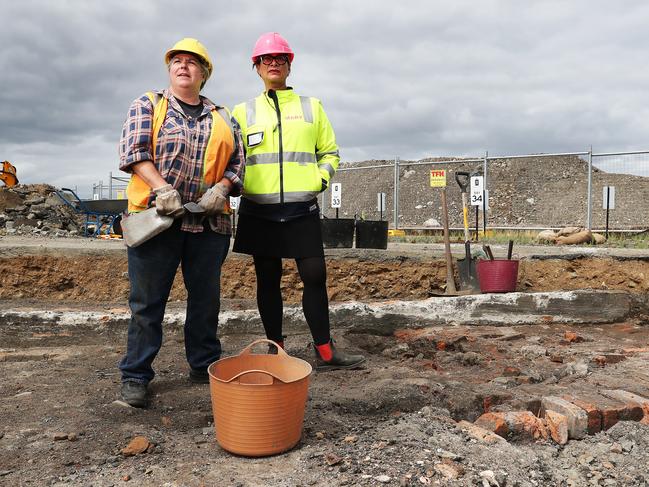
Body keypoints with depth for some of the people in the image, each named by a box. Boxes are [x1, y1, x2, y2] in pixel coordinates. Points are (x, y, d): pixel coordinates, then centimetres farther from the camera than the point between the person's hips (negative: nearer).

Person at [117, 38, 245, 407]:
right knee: (147, 300, 1)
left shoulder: (222, 118, 17)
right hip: (157, 218, -3)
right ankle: (136, 376, 11)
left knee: (206, 297, 10)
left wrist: (221, 188, -6)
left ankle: (205, 366, 24)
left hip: (209, 222, 3)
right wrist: (161, 187, -19)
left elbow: (237, 161, 14)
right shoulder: (148, 106, 8)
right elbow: (133, 151, -5)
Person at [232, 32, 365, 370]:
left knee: (315, 276, -3)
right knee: (268, 280, 5)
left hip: (302, 208, 0)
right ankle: (275, 350, 16)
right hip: (259, 210, 0)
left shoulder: (311, 107, 13)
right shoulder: (243, 111, 11)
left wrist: (320, 179, 0)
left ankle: (324, 351, 7)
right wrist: (240, 185, -4)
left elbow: (329, 152, 16)